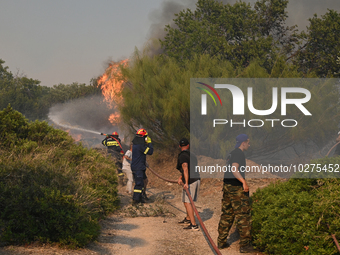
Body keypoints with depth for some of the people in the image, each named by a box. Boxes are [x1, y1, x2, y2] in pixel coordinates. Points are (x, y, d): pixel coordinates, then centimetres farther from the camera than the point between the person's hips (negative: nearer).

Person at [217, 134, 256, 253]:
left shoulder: (232, 153, 17)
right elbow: (234, 169, -25)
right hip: (236, 187, -10)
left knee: (227, 214, 14)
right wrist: (244, 182, -33)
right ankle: (245, 245, -3)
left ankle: (221, 242, 17)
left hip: (227, 185, 10)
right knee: (243, 215, -4)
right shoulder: (239, 153, -12)